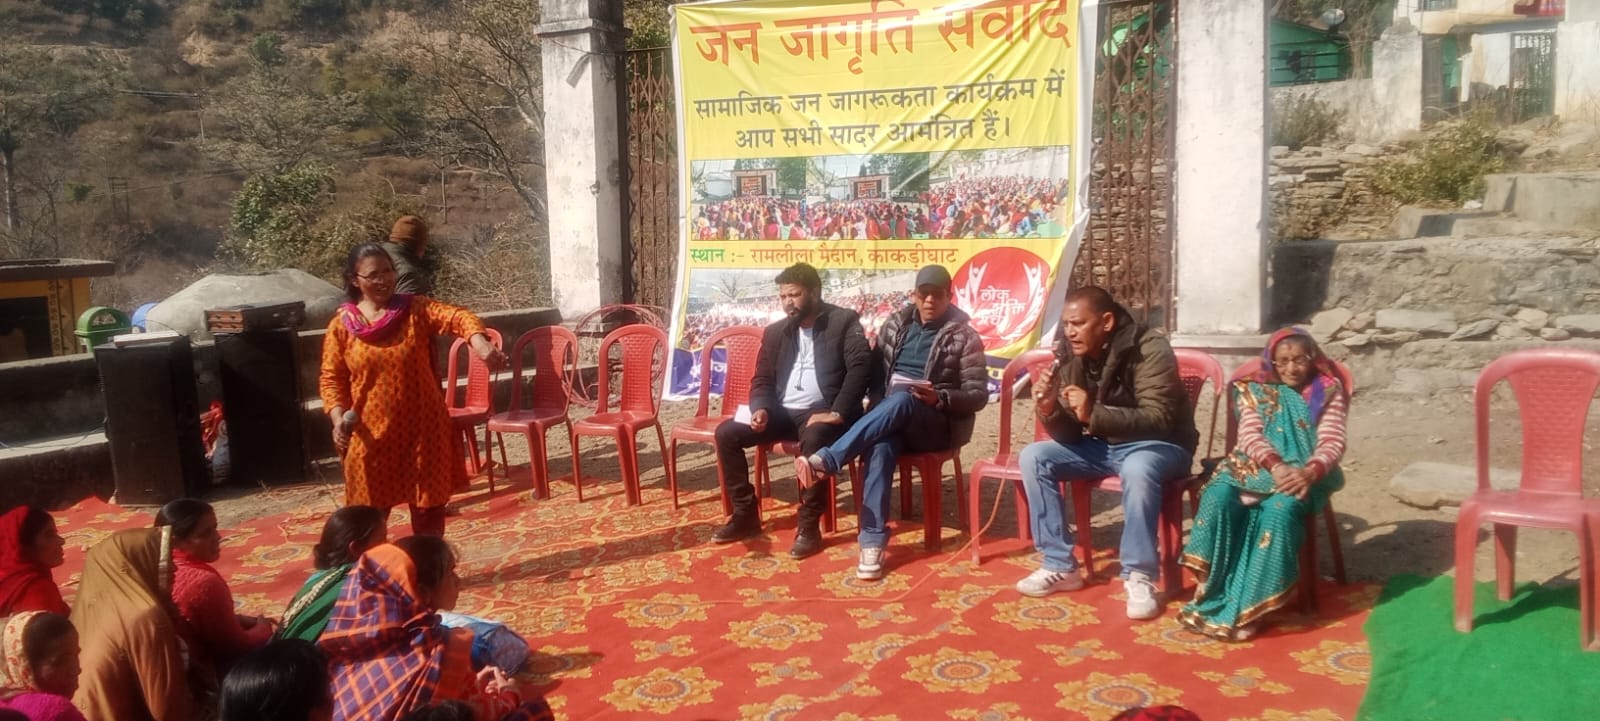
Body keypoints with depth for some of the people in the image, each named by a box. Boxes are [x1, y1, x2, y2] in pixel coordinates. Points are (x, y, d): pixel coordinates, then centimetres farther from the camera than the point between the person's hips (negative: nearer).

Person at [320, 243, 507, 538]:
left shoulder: (417, 309, -4)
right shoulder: (341, 325, -2)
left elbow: (456, 317, -22)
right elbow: (331, 378, 2)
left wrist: (480, 343, -43)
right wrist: (338, 418, -15)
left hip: (422, 428, 0)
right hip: (371, 433, 0)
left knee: (428, 507, 10)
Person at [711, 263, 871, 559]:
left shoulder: (844, 321, -2)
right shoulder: (775, 331, 15)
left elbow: (860, 367, -14)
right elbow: (762, 379, 16)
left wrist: (838, 413, -24)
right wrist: (761, 409, -7)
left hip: (821, 412, -6)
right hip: (783, 412, 6)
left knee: (814, 438, -39)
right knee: (726, 433, -12)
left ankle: (809, 525, -25)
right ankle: (746, 514, -2)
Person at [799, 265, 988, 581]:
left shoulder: (965, 337, 1)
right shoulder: (896, 324, 13)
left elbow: (978, 395, -2)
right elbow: (876, 372, 14)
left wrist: (939, 398, -20)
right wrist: (878, 411, -4)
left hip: (937, 423, -3)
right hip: (891, 418, 3)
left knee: (901, 401, -38)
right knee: (881, 447, -34)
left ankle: (826, 460, -40)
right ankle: (873, 542, -37)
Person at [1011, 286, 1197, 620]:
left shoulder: (1149, 349, -21)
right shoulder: (1071, 356, -5)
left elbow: (1158, 419, -30)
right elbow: (1069, 435, -3)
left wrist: (1094, 414, -41)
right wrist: (1050, 411, -26)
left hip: (1157, 445, -6)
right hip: (1101, 445, 6)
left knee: (1138, 469, -39)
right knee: (1033, 457, -12)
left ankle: (1139, 577, -24)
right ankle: (1060, 566, -7)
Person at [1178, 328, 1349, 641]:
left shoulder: (1328, 392, 10)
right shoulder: (1255, 390, 14)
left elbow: (1333, 442, -3)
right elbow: (1250, 435, -1)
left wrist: (1310, 471, -24)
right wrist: (1276, 466, -21)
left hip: (1301, 472, -2)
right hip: (1256, 466, 2)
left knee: (1280, 509, -36)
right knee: (1218, 498, -30)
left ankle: (1249, 605, -33)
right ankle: (1212, 595, -26)